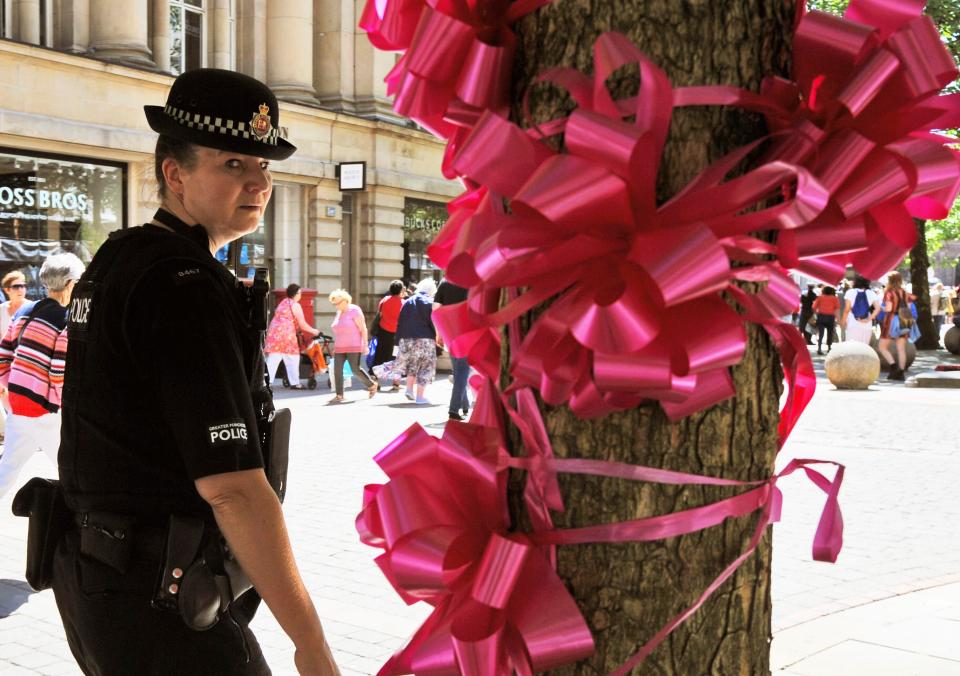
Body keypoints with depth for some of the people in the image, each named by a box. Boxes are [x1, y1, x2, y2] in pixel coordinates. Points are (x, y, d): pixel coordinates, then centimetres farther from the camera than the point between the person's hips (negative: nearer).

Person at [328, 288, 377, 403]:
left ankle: (372, 385, 16)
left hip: (354, 346, -7)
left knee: (356, 370, -8)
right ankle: (339, 395, -5)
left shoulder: (354, 311, -9)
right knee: (337, 370, -6)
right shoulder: (338, 313, 14)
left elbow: (363, 329, -11)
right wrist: (335, 347, 19)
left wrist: (365, 345, -15)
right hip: (340, 347, 7)